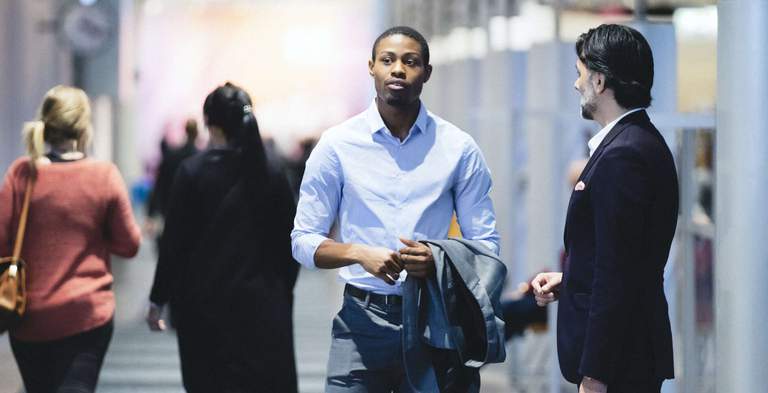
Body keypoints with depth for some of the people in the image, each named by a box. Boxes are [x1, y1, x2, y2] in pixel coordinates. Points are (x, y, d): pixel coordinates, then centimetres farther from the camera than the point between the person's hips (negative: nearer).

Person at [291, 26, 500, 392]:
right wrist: (360, 254, -15)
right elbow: (304, 240, 4)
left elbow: (486, 245, 6)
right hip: (362, 319, -1)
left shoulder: (459, 148, 4)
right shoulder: (338, 144, 3)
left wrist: (439, 259, -15)